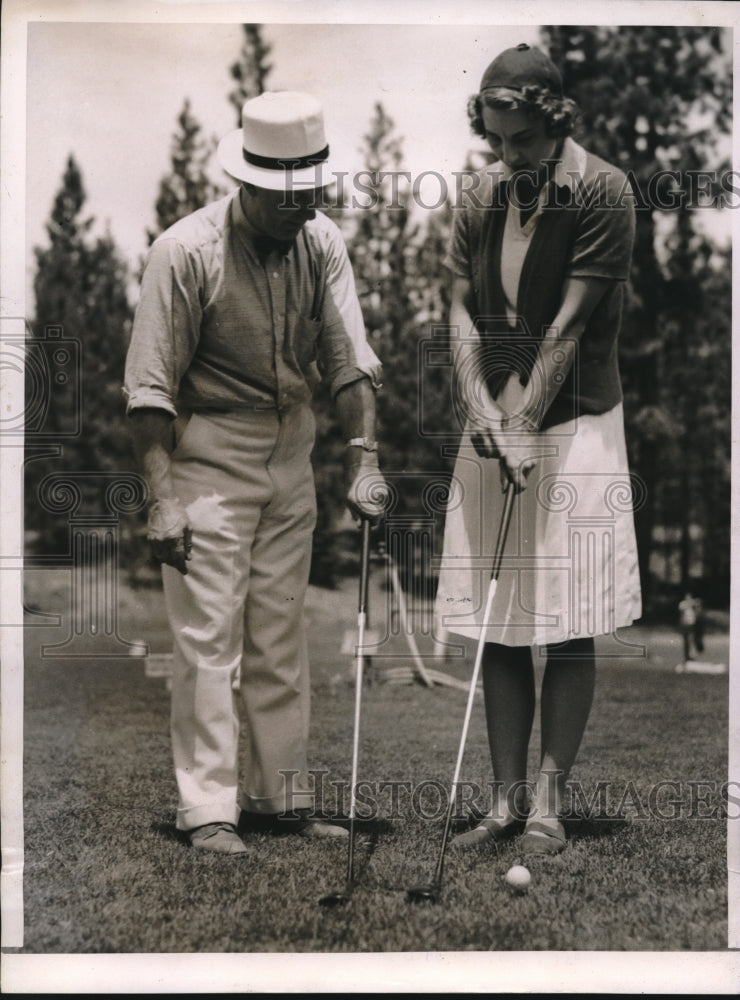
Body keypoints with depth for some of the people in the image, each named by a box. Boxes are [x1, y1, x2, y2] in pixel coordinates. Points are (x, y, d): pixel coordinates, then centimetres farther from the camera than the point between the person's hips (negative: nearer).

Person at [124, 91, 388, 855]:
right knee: (208, 634, -5)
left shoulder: (321, 242, -1)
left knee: (280, 635, 10)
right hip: (208, 455, -5)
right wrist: (163, 498, -20)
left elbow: (348, 359, -2)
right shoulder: (186, 250, -16)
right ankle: (208, 808, 2)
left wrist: (364, 460, -13)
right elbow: (150, 385, -16)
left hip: (292, 454, 6)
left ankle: (280, 792, 20)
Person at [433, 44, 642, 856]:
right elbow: (462, 310, 3)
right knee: (499, 629, 6)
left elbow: (569, 324, -14)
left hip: (574, 425, -5)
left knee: (569, 630, -1)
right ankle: (507, 798, 15)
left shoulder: (600, 193, -9)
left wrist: (527, 427, -18)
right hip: (493, 427, 5)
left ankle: (548, 802, 9)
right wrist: (478, 406, -13)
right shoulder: (482, 197, 7)